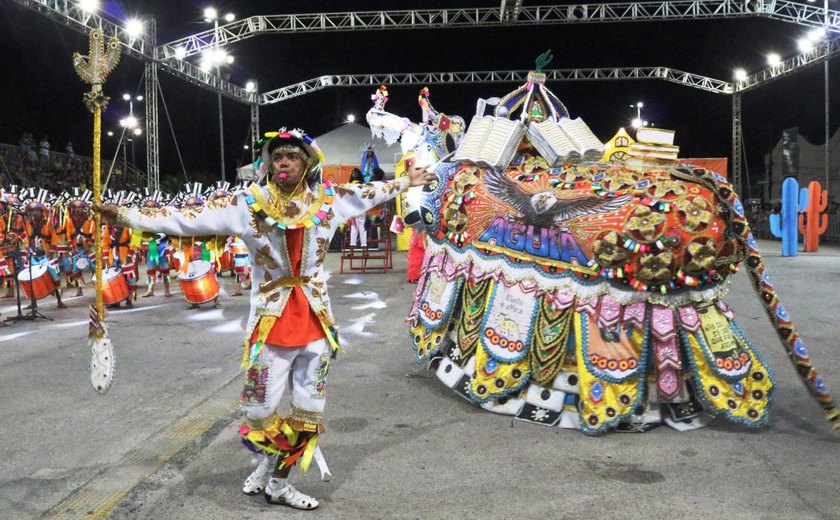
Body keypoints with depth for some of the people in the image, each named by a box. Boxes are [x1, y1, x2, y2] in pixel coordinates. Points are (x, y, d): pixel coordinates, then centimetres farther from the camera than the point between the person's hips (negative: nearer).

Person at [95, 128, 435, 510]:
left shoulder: (327, 198, 2)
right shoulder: (248, 203, -6)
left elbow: (371, 192, 19)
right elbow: (188, 218, -10)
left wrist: (406, 182, 27)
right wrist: (127, 216, -16)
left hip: (316, 318, 3)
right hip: (271, 320, -3)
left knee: (308, 409, 9)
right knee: (261, 409, 0)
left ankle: (277, 482, 28)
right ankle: (269, 466, 32)